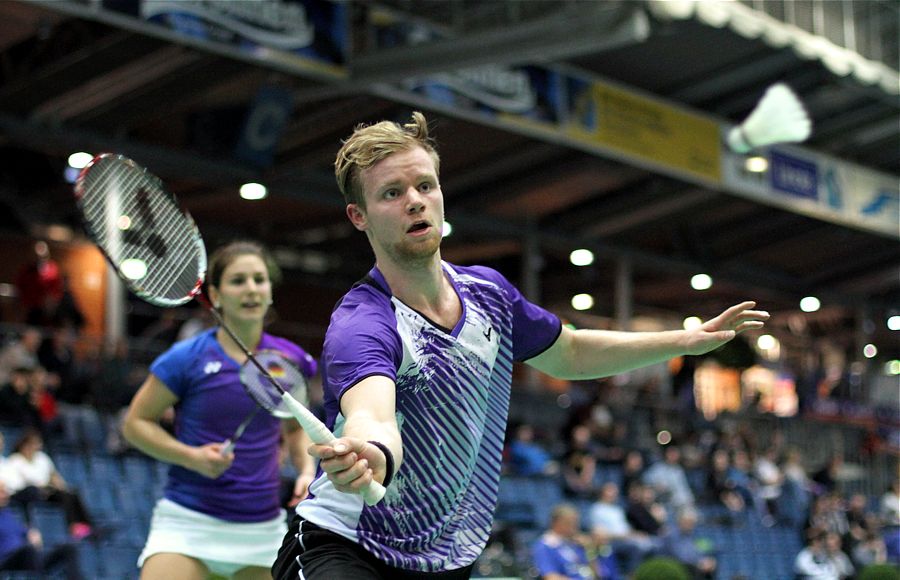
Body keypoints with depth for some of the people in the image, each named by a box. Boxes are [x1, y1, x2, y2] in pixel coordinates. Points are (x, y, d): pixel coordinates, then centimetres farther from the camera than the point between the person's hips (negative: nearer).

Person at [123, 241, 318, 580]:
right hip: (187, 522, -3)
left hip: (263, 528, 4)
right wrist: (192, 456, -14)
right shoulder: (186, 358, -7)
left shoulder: (290, 360, 4)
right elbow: (135, 422, 0)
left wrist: (306, 469, 2)